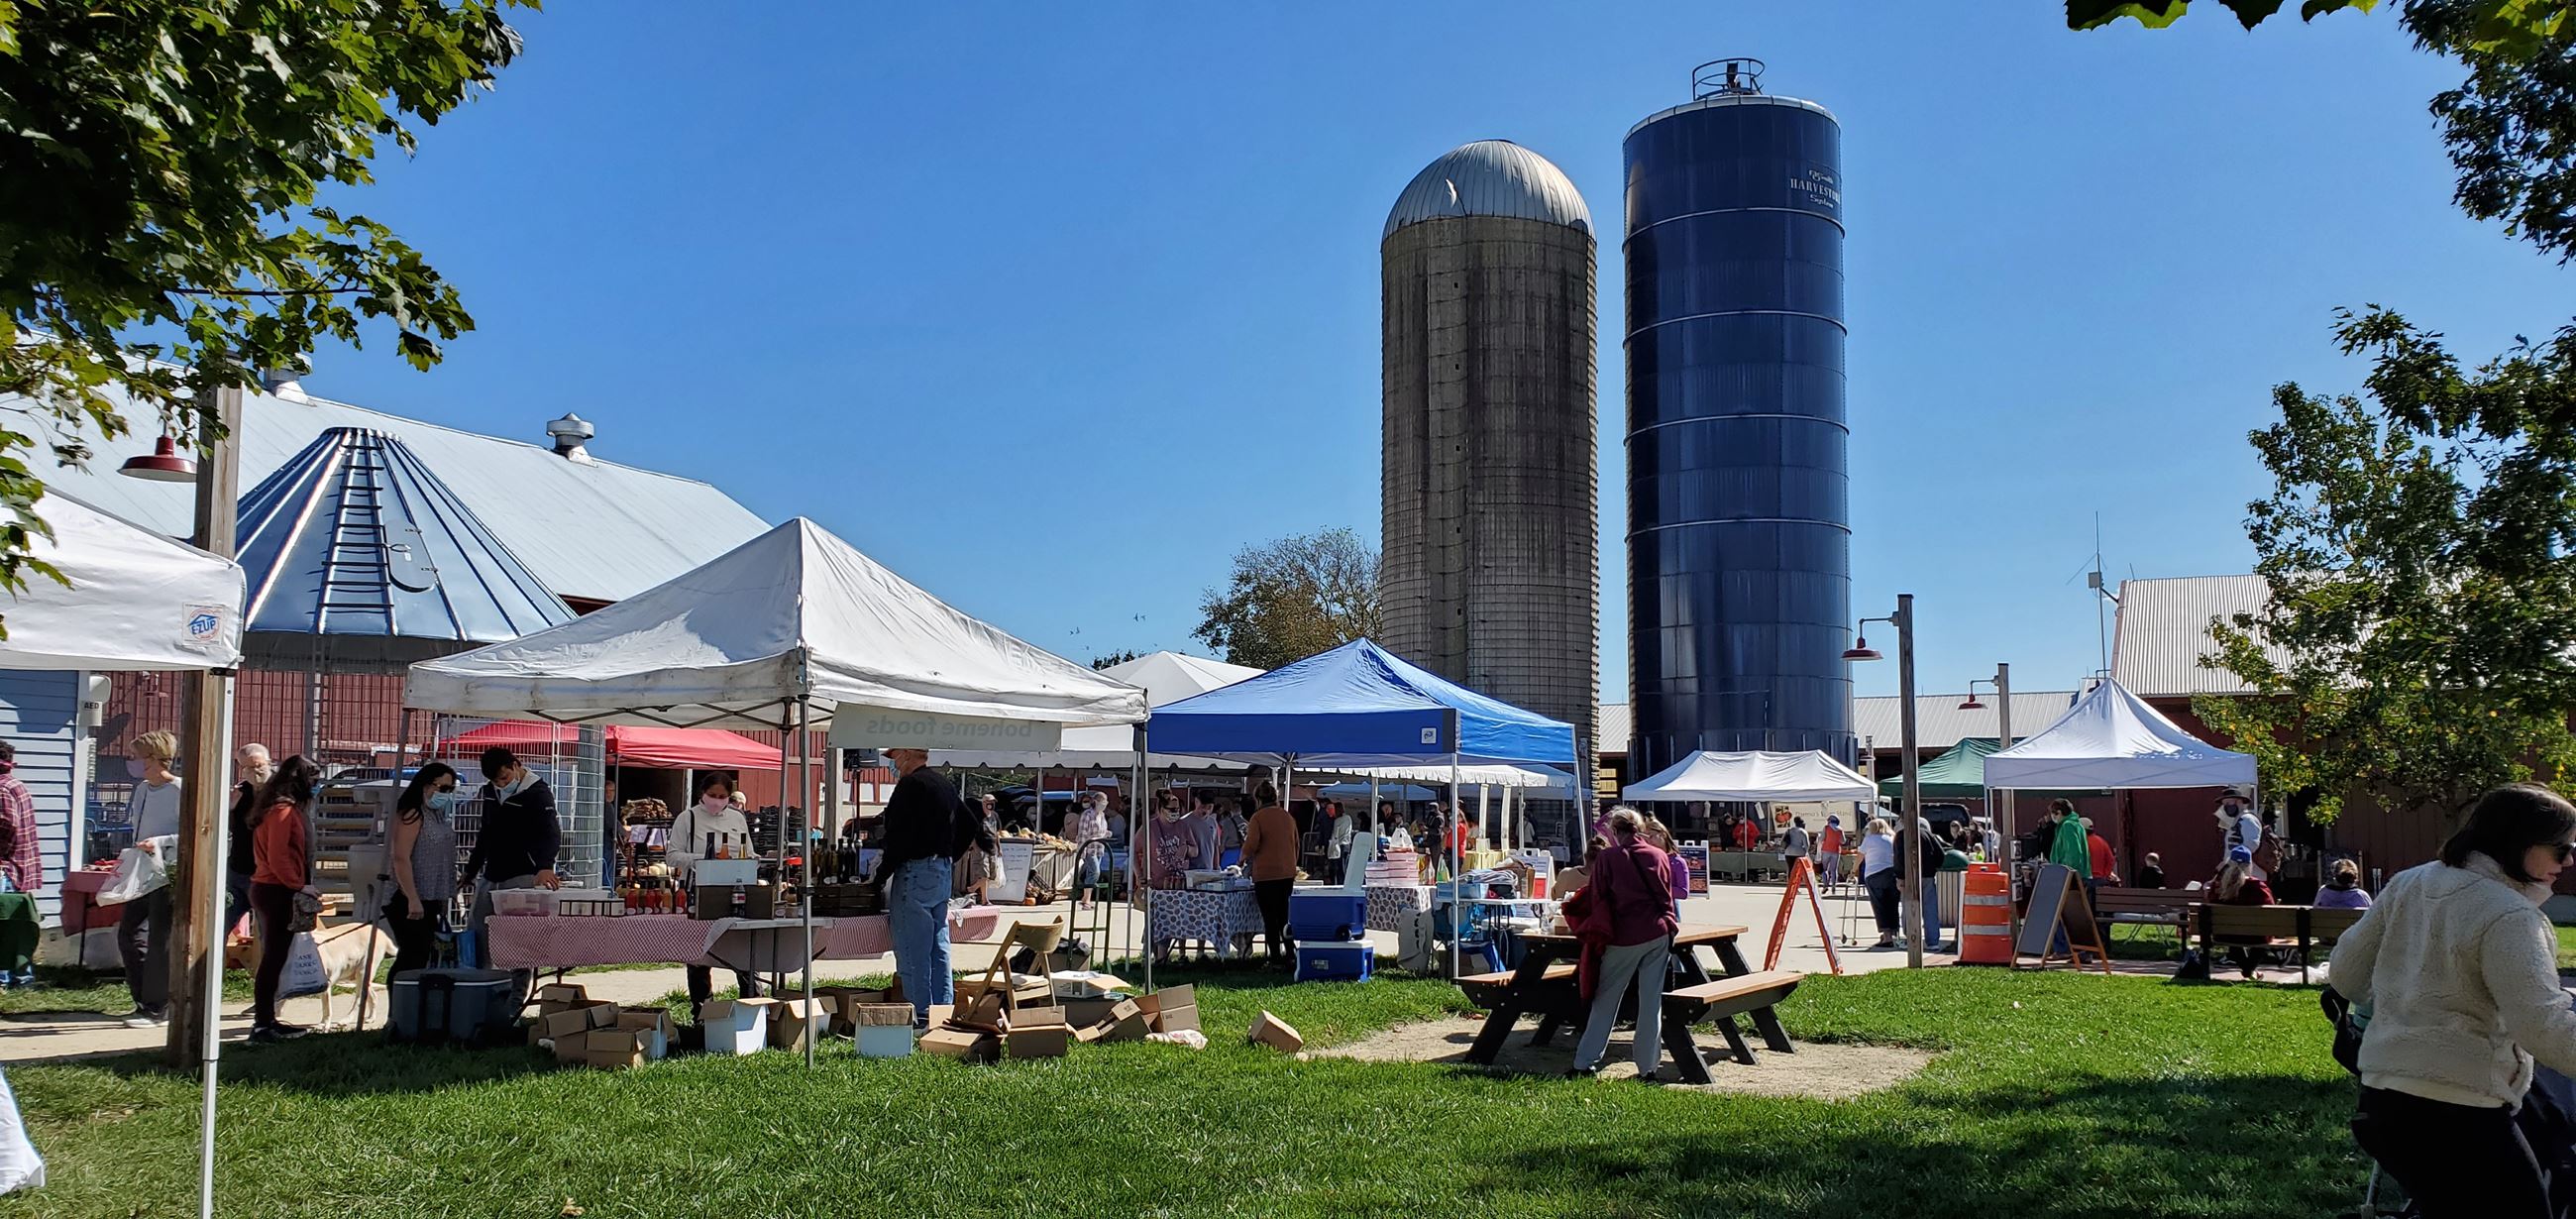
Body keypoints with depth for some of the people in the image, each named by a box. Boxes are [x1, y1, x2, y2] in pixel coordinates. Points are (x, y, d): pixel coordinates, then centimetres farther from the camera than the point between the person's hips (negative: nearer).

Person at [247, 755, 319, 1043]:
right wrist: (299, 885, -13)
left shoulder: (275, 809, 16)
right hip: (277, 892, -10)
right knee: (273, 959, -6)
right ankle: (263, 1024, -4)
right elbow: (277, 857, -21)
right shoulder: (284, 811, -14)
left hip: (266, 889, 10)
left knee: (272, 958, 14)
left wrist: (297, 884, 9)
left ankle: (266, 1020, 20)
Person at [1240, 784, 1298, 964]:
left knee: (1270, 917, 2)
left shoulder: (1258, 817, -9)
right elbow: (1296, 844, 15)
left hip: (1266, 873, -5)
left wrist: (1243, 859, 4)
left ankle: (1275, 954, 2)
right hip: (1287, 873, 5)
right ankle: (1289, 951, 16)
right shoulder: (1288, 816, 9)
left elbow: (1251, 844, -16)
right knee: (1284, 914, 16)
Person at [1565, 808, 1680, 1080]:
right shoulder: (1660, 857, 7)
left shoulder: (1607, 859, -4)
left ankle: (1585, 1063, 8)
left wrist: (1599, 935, 12)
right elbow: (1667, 898, 16)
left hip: (1623, 938, -2)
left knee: (1605, 1001, 7)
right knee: (1651, 1003, 6)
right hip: (1657, 934, 2)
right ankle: (1648, 1066, 7)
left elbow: (1598, 900, -1)